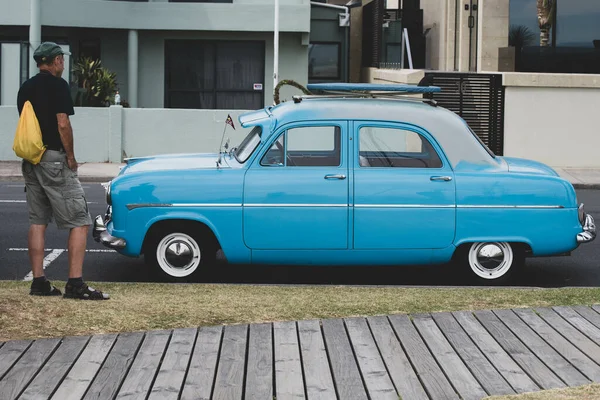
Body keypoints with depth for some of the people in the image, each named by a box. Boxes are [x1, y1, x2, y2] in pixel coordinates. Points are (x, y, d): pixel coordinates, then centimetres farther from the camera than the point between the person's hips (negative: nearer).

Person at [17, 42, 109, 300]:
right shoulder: (57, 85, -11)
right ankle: (75, 284, -11)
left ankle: (39, 282, 9)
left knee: (37, 221, 10)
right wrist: (71, 157, -7)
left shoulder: (25, 89, 12)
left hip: (30, 161, 8)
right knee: (80, 221, -5)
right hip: (54, 160, -8)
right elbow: (63, 125, -17)